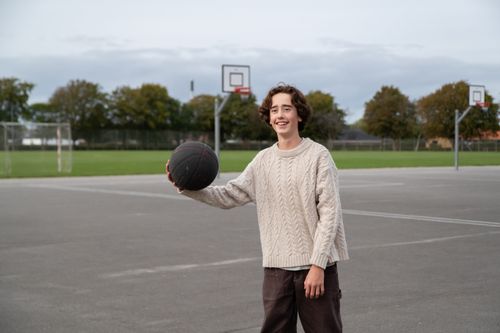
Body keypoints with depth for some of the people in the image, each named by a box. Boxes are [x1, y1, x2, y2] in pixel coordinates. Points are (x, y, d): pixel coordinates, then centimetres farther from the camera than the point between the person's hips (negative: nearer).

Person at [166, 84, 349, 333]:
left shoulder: (318, 155, -6)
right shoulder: (263, 160, 8)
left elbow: (329, 213, -10)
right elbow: (229, 196, 9)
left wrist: (318, 265, -15)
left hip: (317, 265, -4)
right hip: (276, 266, 4)